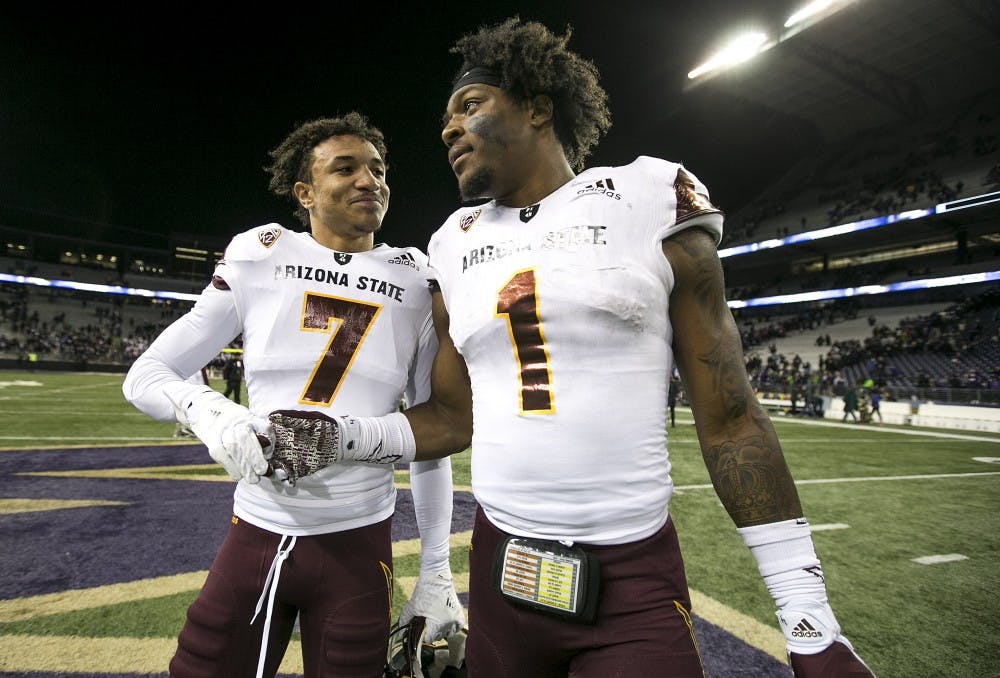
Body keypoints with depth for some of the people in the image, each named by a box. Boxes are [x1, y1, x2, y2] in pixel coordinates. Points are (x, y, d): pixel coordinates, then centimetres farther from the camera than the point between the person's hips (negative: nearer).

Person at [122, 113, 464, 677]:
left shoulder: (417, 284, -2)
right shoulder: (258, 260, -2)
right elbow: (144, 376, 3)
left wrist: (437, 573, 2)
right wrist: (206, 409, -20)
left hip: (357, 546, 0)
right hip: (254, 536, 1)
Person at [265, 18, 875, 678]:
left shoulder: (647, 204, -6)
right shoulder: (457, 247, 5)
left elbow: (729, 417, -5)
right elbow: (453, 419, 10)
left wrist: (811, 622, -3)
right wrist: (342, 436, -6)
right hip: (500, 569, 4)